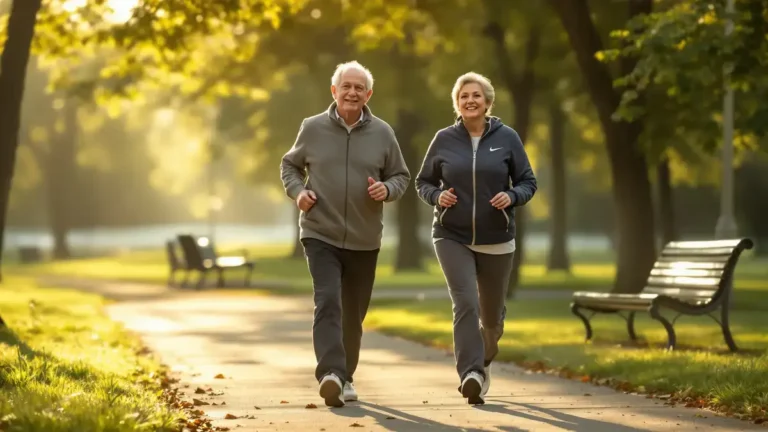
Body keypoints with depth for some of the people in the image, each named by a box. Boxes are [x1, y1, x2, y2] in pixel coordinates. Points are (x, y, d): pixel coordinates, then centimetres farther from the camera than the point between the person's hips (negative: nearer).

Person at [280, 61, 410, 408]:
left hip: (364, 240, 2)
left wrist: (387, 189, -12)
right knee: (328, 302, -21)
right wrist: (297, 191, -6)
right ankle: (330, 374, -32)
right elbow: (289, 165, 14)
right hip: (320, 235, -2)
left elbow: (401, 176, 10)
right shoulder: (312, 128, -1)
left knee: (353, 314, 12)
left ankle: (345, 376, 29)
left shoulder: (382, 133, 1)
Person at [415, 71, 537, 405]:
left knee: (491, 313, 14)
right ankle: (471, 374, -27)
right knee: (465, 303, -21)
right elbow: (423, 182, 9)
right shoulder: (444, 140, 0)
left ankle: (484, 362, 43)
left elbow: (528, 182, 4)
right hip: (452, 237, -1)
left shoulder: (507, 138, -1)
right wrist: (437, 196, -12)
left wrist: (512, 196, -17)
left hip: (496, 240, 1)